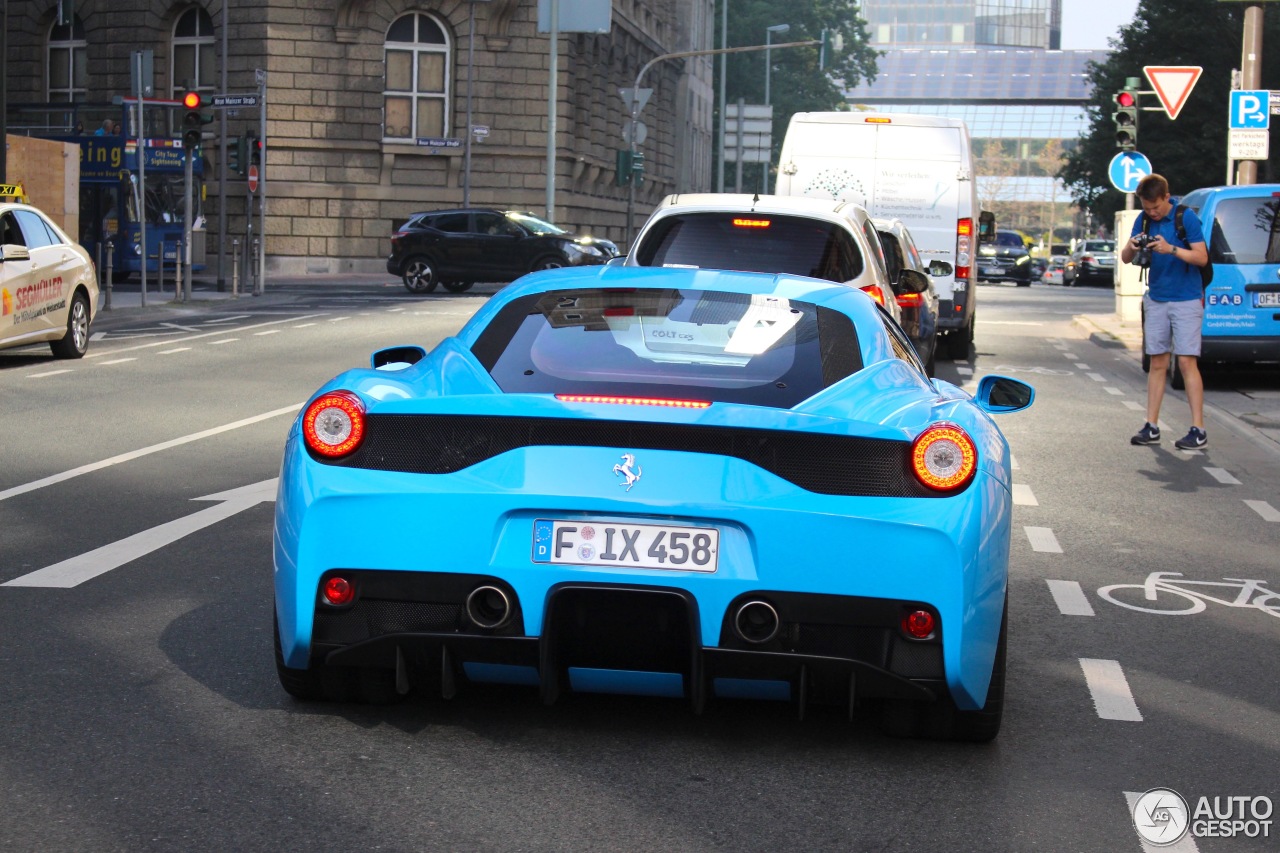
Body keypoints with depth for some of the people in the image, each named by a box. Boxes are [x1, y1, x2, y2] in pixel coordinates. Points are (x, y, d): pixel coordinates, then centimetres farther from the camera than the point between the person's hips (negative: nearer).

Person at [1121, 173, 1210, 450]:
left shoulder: (1186, 217, -10)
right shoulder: (1143, 220, 5)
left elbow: (1202, 258, -13)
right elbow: (1125, 259, 6)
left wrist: (1171, 249, -26)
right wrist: (1131, 247, -17)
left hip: (1186, 300, -5)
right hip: (1156, 300, 5)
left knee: (1187, 362, -9)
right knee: (1157, 363, 7)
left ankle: (1198, 430, -8)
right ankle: (1151, 427, 10)